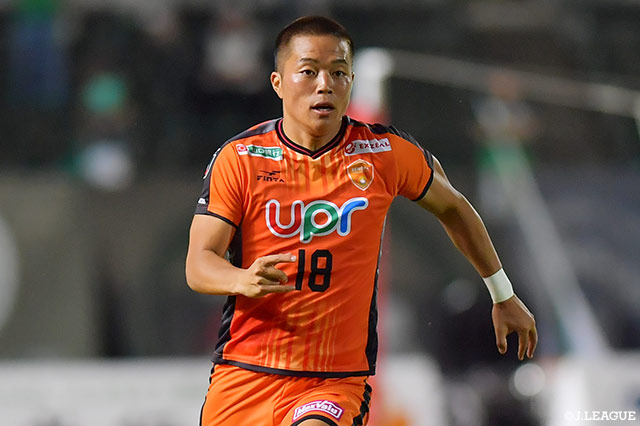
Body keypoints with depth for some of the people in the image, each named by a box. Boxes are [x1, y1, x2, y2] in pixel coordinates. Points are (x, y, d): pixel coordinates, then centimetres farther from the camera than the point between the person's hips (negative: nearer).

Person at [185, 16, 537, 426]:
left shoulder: (386, 152, 0)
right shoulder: (238, 158, -3)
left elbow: (452, 208, 18)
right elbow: (199, 262, -6)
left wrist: (504, 296, 25)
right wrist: (245, 281, -29)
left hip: (338, 381, -2)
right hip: (244, 373, 2)